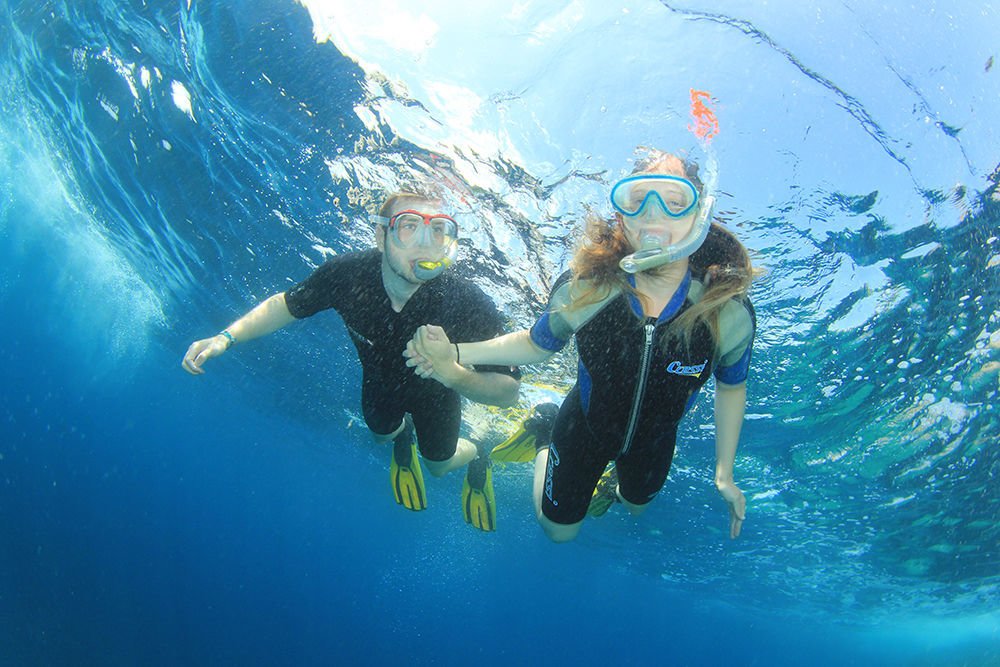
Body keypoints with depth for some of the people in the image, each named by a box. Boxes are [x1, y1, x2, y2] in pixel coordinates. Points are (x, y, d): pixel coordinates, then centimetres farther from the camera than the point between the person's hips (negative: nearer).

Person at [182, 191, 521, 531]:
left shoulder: (466, 304, -44)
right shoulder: (348, 273, -37)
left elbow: (509, 391, -37)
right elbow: (286, 304, -16)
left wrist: (453, 374, -56)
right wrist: (227, 337, -29)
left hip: (436, 391, -2)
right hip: (380, 380, 2)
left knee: (438, 465, 21)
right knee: (382, 433, 30)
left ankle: (476, 454, 55)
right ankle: (403, 433, 66)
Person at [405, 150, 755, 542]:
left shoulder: (729, 314, -31)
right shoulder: (584, 290, -33)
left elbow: (731, 387, -11)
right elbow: (537, 344, -13)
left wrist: (724, 473, -7)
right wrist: (457, 353, -26)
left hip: (653, 441, 2)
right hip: (584, 427, -1)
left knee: (636, 506, 32)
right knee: (559, 531, 21)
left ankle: (613, 479, 63)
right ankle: (545, 451, 46)